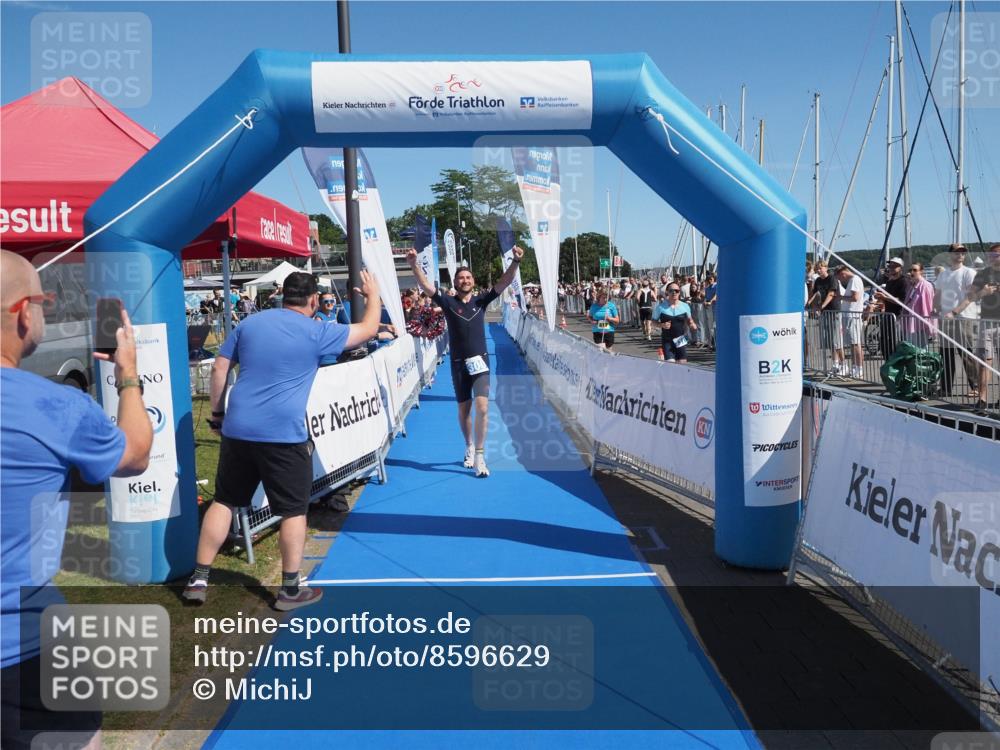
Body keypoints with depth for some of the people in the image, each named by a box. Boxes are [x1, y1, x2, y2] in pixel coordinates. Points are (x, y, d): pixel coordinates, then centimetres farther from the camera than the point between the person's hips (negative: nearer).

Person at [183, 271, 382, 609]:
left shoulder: (250, 323, 10)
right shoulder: (316, 332, -3)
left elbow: (219, 368, 12)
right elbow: (368, 330, 7)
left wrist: (217, 413, 20)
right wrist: (373, 294, 24)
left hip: (237, 429, 5)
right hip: (284, 434, -5)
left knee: (224, 501, 17)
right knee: (294, 511, 8)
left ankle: (198, 580, 21)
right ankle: (290, 590, 14)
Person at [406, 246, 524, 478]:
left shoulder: (481, 300, 1)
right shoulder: (449, 302, -2)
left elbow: (505, 282, -9)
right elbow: (426, 286, -14)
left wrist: (515, 261, -24)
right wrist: (413, 264, -29)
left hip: (480, 361, 0)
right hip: (459, 364, 1)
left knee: (482, 407, -13)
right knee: (464, 409, 13)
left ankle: (480, 455, -7)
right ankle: (469, 447, 34)